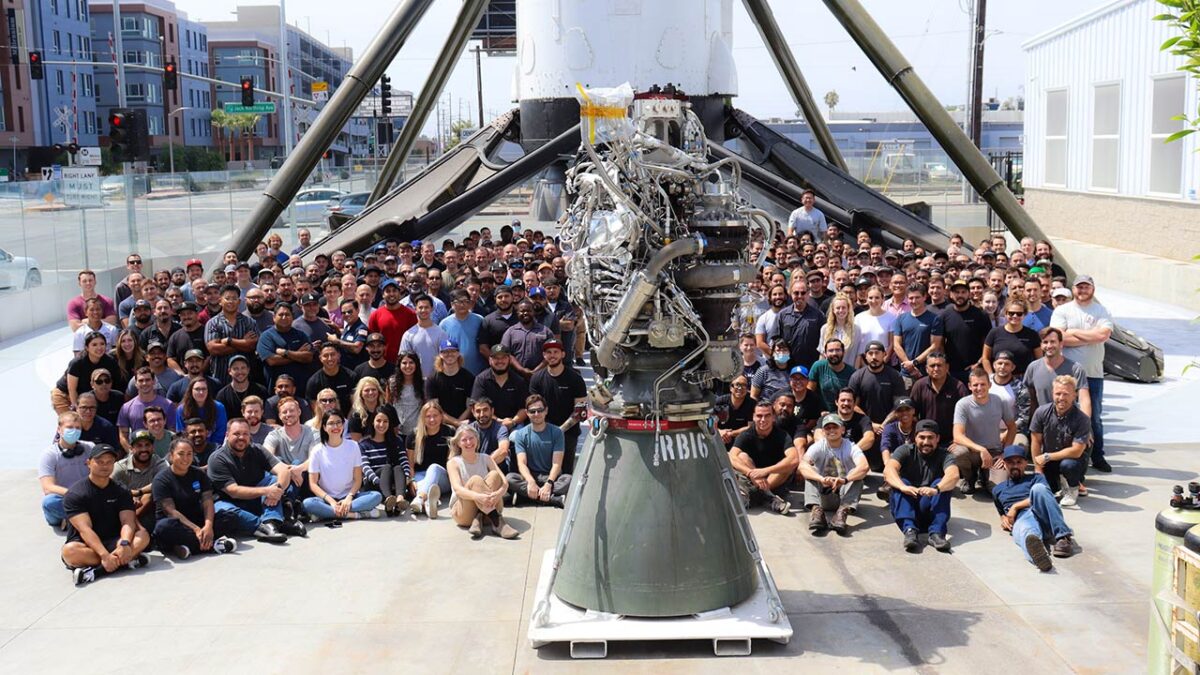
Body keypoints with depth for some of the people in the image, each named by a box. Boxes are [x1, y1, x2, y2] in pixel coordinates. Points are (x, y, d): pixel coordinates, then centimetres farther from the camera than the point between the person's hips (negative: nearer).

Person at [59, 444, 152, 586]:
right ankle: (126, 561, -33)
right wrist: (105, 555, -33)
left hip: (113, 542, 3)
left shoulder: (121, 492, 7)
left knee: (143, 535, -25)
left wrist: (125, 544, -33)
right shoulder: (75, 494, -7)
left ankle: (96, 571, -37)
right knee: (70, 551, -37)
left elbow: (128, 522, -9)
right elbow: (85, 529, -19)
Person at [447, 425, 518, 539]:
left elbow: (504, 482, -7)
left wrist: (499, 493, -33)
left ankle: (479, 520, -31)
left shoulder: (486, 459, 8)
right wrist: (478, 496, -41)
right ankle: (497, 522, -41)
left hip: (487, 510, 3)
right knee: (475, 480, -28)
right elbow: (458, 489, -19)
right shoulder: (453, 463, -1)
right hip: (463, 513, -3)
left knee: (494, 474, -20)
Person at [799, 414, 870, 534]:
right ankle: (816, 509, -42)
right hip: (824, 496, 1)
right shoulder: (818, 447, -5)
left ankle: (844, 511, -43)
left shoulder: (851, 447, -8)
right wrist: (821, 479, -44)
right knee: (811, 471, -21)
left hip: (845, 494, -1)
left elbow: (864, 467, -29)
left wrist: (844, 480, -47)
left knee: (856, 474, -25)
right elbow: (802, 465, -25)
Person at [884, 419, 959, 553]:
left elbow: (954, 475, -27)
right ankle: (909, 530, -45)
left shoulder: (944, 455, -4)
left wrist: (935, 489, -48)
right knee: (900, 483, -28)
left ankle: (936, 532, -36)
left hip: (930, 509, 0)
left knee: (943, 484, -25)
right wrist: (903, 487, -44)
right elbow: (888, 469, -22)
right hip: (906, 507, 0)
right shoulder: (905, 451, -2)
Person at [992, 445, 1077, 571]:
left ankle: (1063, 536, -40)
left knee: (1038, 488, -34)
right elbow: (1002, 512, 41)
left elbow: (1044, 497, 6)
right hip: (1021, 519, 0)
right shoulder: (997, 490, 35)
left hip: (1043, 516, 0)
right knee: (1025, 532, -42)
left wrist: (1015, 506, 1)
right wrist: (1004, 519, 15)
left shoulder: (1036, 478, 26)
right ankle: (1036, 550, -81)